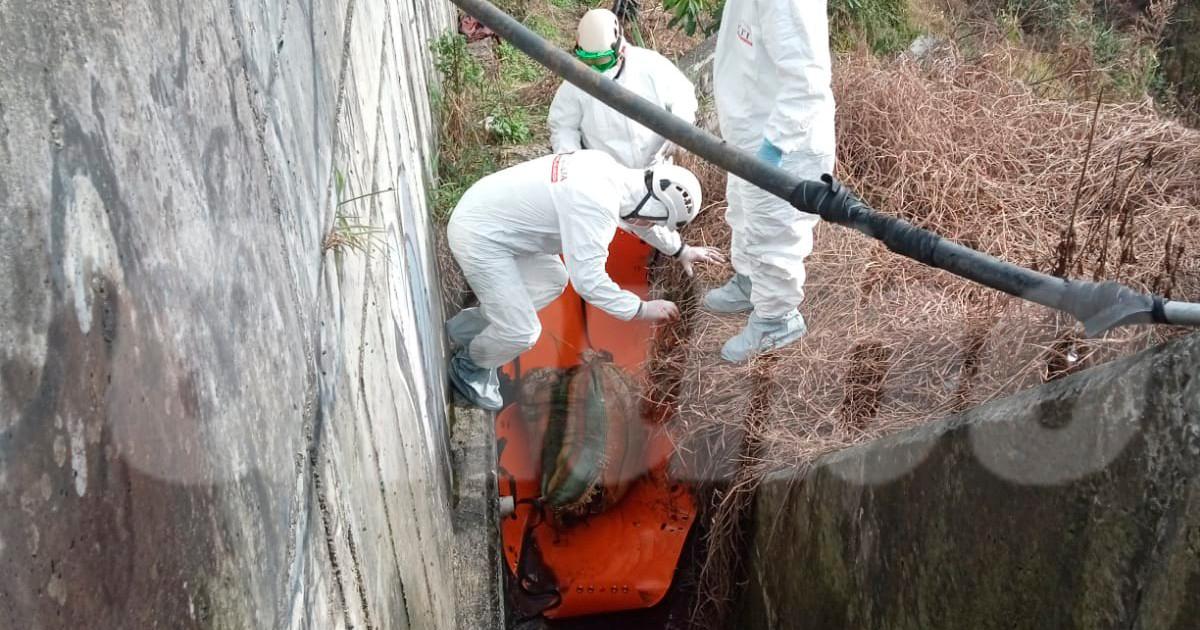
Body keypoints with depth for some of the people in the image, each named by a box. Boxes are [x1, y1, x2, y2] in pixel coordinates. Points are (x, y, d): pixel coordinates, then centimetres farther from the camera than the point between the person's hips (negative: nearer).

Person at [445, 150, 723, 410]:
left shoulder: (610, 170, 2)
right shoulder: (595, 206, -28)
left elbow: (641, 215, 22)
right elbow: (588, 281, -27)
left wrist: (680, 250, 33)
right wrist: (642, 309, -16)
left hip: (485, 213, 10)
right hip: (478, 236, -10)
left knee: (552, 281, 23)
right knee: (522, 333, -9)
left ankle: (462, 328, 33)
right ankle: (469, 367, 22)